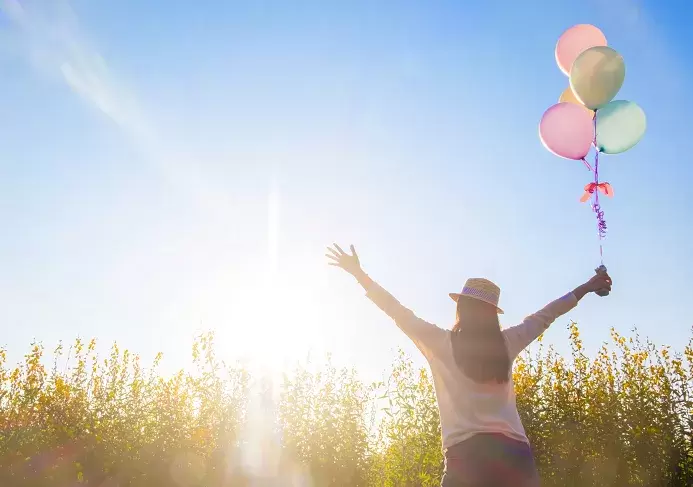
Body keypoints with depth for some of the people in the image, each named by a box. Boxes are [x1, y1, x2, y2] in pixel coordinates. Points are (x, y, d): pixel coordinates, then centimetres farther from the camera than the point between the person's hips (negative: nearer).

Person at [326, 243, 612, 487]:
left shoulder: (441, 344, 2)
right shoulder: (506, 344, 10)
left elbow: (398, 313, 9)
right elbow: (544, 317, 23)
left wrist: (358, 273, 19)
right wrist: (587, 287, 39)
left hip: (466, 452, -3)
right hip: (514, 452, 3)